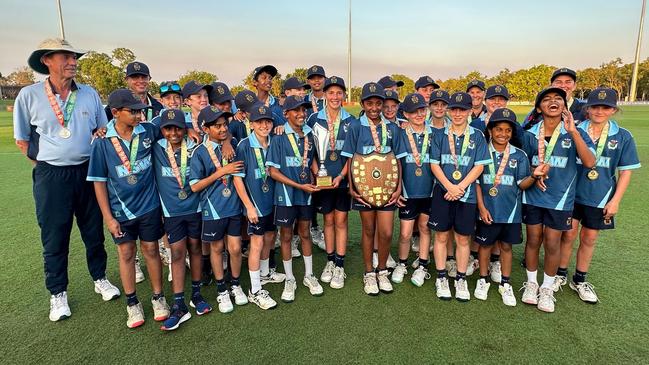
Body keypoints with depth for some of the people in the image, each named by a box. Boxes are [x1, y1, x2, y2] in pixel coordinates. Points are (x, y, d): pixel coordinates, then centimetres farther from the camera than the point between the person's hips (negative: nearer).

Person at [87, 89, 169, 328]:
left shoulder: (148, 131, -8)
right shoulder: (102, 142, -10)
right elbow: (99, 181, -5)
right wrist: (108, 217, -7)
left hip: (149, 205, 0)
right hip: (120, 209, 0)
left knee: (151, 249, 9)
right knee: (126, 253, 10)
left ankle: (158, 297, 25)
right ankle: (132, 303, 25)